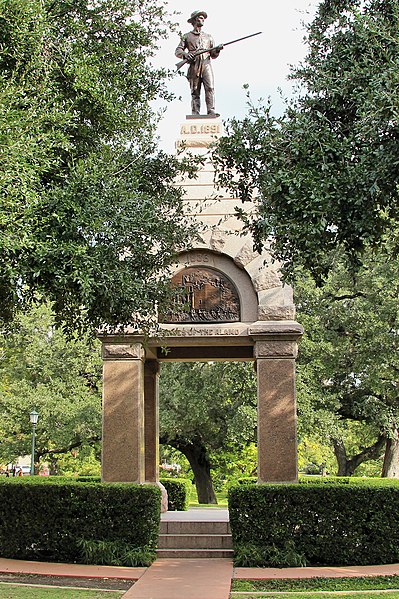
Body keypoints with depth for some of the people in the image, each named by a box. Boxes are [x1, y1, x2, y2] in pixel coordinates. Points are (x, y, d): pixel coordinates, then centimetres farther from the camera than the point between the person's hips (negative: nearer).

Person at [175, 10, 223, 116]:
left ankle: (211, 111, -23)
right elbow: (178, 51, 10)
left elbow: (213, 55, 22)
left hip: (206, 64, 2)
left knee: (210, 88, -16)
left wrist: (217, 50, -1)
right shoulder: (187, 36, 18)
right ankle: (195, 114, -8)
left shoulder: (208, 37, 26)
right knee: (195, 91, -6)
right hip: (194, 66, -1)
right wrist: (185, 54, -11)